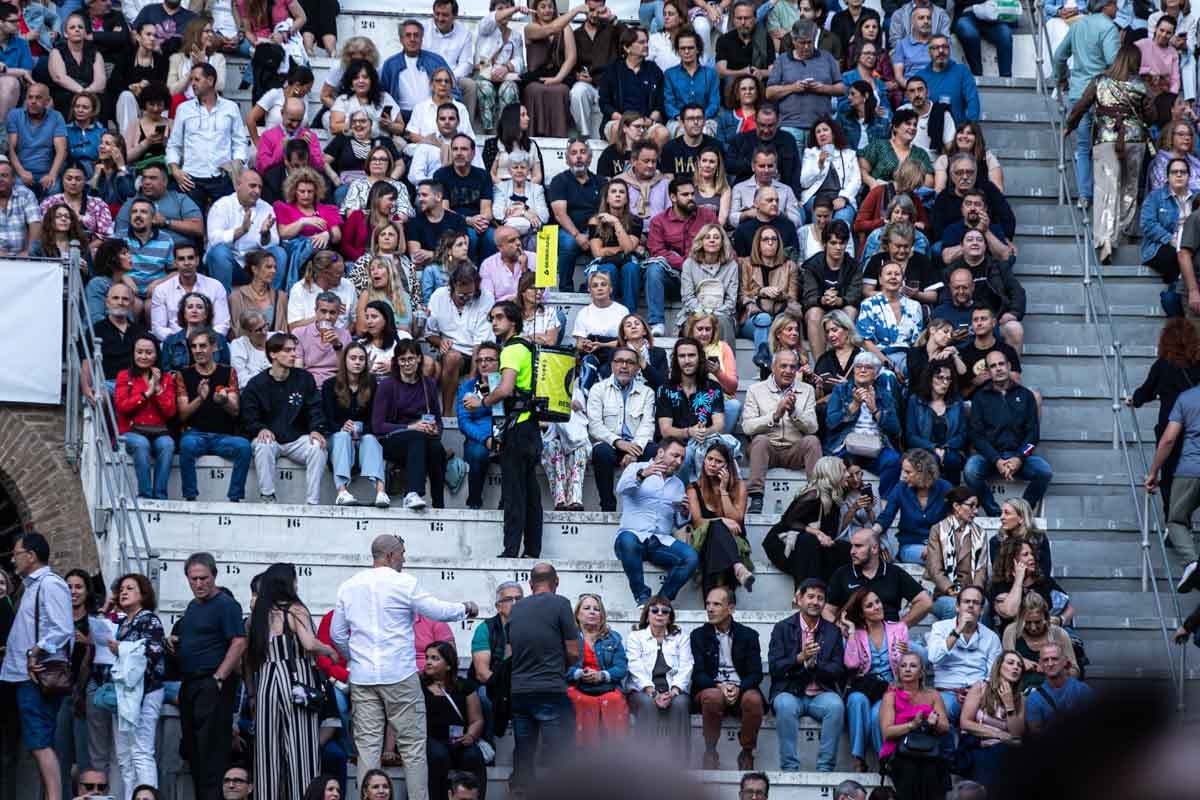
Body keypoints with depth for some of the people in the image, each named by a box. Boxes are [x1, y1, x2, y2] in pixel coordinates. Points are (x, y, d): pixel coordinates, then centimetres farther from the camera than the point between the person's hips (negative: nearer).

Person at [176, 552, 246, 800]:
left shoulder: (226, 605, -9)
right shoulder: (193, 607, 18)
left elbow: (239, 643, -18)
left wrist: (218, 678, -21)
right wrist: (173, 642, 7)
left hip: (213, 686, -9)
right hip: (190, 685, 9)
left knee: (212, 750, -11)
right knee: (191, 749, 10)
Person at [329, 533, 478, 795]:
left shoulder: (348, 587, 8)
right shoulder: (404, 584, -8)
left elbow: (337, 634, 14)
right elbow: (438, 611, -4)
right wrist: (466, 609, 15)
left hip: (362, 677, 4)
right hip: (399, 675, -4)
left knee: (367, 744, 4)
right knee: (412, 743, 3)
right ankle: (419, 796, 2)